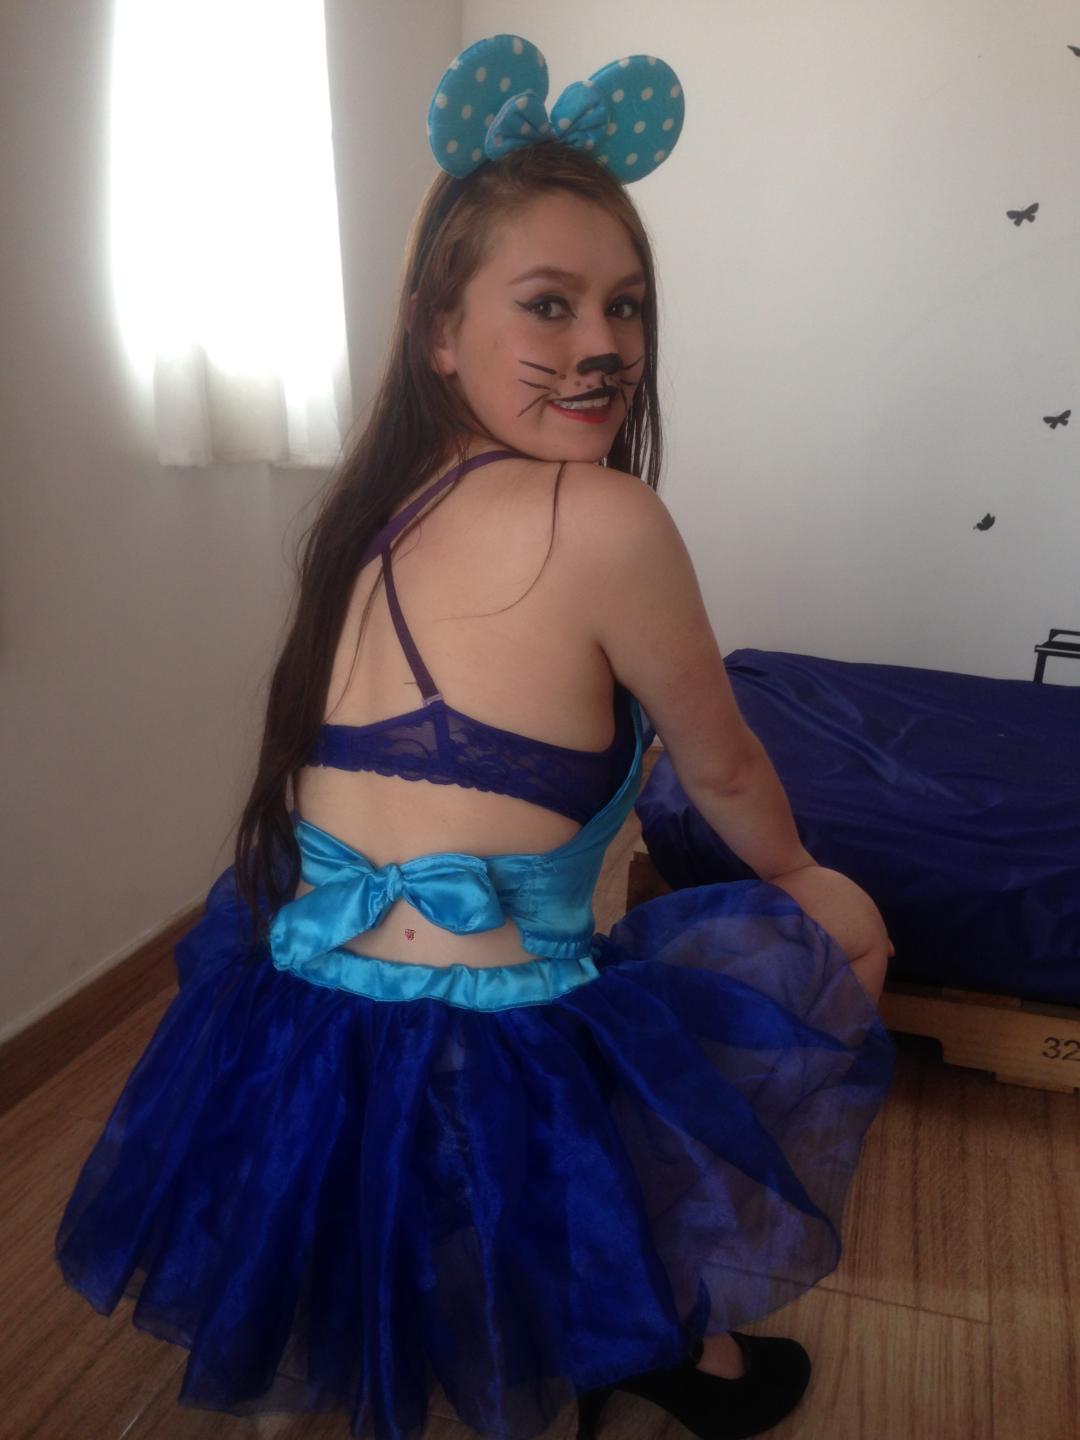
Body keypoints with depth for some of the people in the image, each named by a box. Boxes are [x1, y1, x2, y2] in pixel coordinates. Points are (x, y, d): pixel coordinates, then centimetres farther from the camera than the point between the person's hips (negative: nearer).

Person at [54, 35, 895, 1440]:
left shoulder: (375, 507, 5)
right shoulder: (606, 518, -17)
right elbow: (722, 770, -2)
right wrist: (795, 870, 18)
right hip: (479, 1097, -7)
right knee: (839, 928, 17)